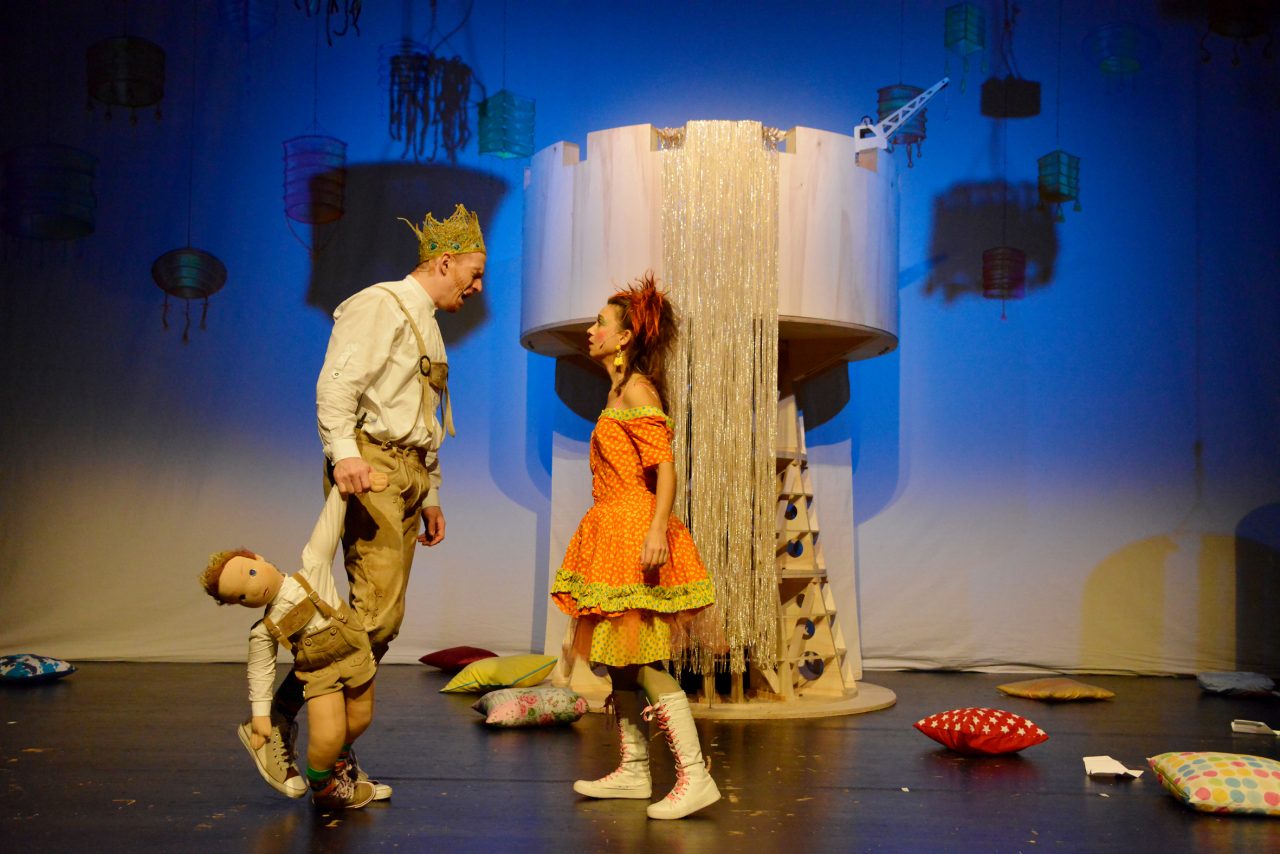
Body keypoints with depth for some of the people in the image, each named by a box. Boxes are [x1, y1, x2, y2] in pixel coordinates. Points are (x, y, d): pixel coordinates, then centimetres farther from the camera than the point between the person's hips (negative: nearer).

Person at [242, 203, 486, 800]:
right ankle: (276, 718, -7)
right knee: (376, 611, -16)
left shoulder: (428, 326, 27)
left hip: (409, 473, 9)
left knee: (383, 618, 2)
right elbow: (337, 383, -16)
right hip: (371, 464, -9)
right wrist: (343, 451, -28)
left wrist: (430, 495, 22)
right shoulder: (380, 305, -2)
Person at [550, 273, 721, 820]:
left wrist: (657, 531, -28)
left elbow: (666, 467, -19)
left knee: (643, 661, -10)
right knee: (618, 657, 12)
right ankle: (633, 771, 20)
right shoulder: (619, 391, 17)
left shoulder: (636, 389, -11)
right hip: (614, 537, 10)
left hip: (636, 534, -10)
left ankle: (695, 777, -7)